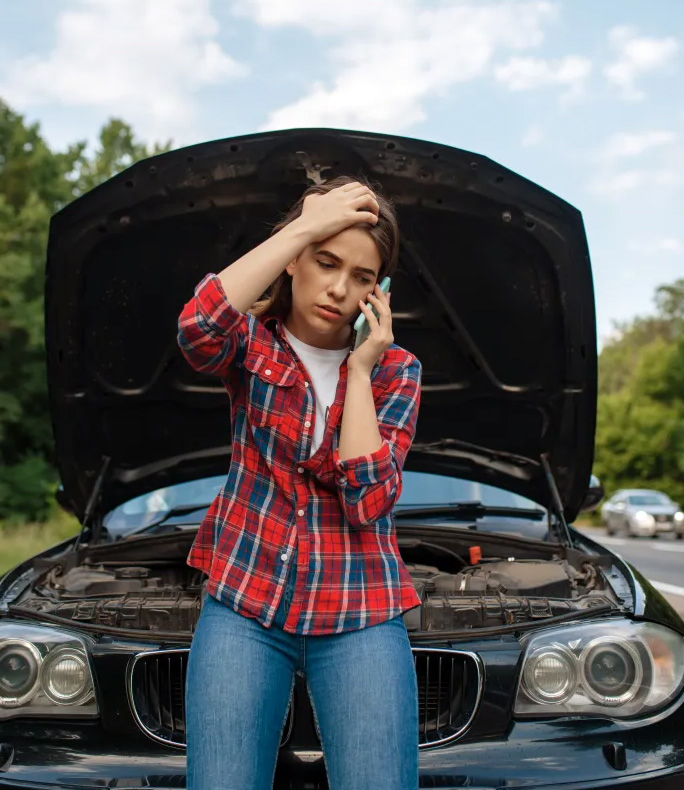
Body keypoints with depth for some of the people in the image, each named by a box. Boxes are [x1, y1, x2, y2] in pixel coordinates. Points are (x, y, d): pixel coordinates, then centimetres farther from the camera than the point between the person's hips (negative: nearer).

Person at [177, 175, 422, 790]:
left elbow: (369, 499, -10)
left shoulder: (395, 370, 4)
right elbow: (198, 329, -25)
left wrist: (360, 370, -11)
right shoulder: (254, 342, 3)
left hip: (360, 617, 1)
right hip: (243, 604, 0)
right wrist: (304, 226, -21)